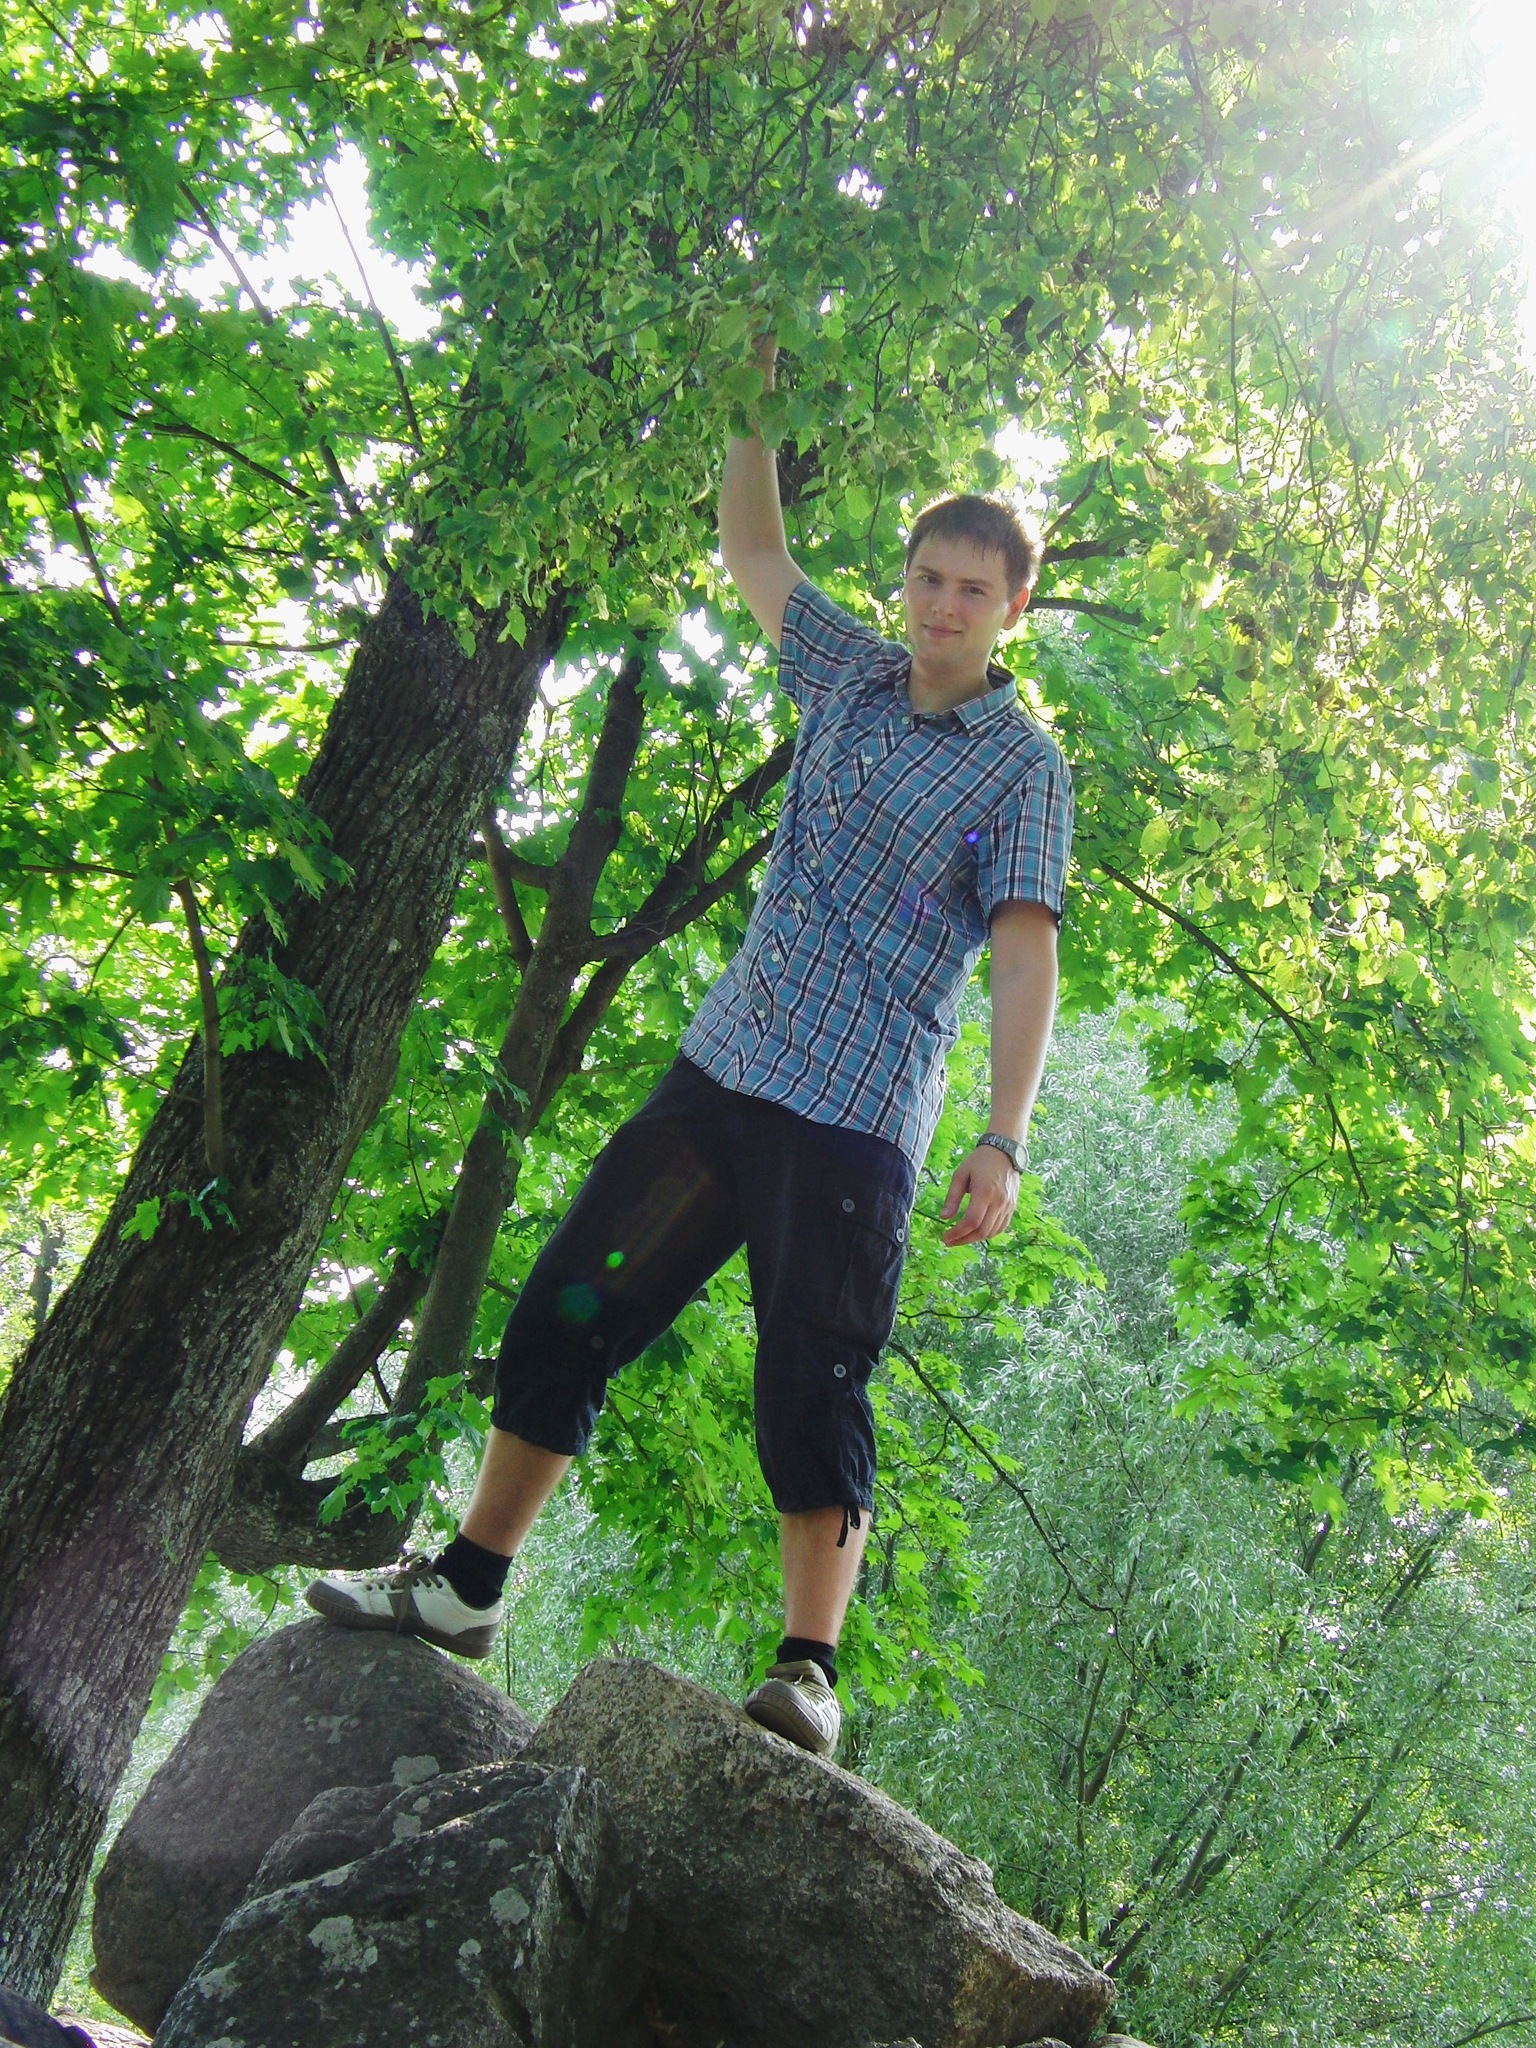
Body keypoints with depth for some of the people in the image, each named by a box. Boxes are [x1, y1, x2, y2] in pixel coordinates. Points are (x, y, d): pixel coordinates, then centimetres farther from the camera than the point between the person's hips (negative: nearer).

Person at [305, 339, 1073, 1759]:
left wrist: (1004, 1142, -21)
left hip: (856, 1116, -6)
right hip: (723, 1068, 6)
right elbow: (752, 551, 28)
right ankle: (467, 1587, 16)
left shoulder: (1022, 766, -2)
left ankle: (808, 1675, -2)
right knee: (570, 1308, 5)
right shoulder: (855, 679, 15)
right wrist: (756, 400, 24)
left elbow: (1027, 960, -11)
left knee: (814, 1385, -10)